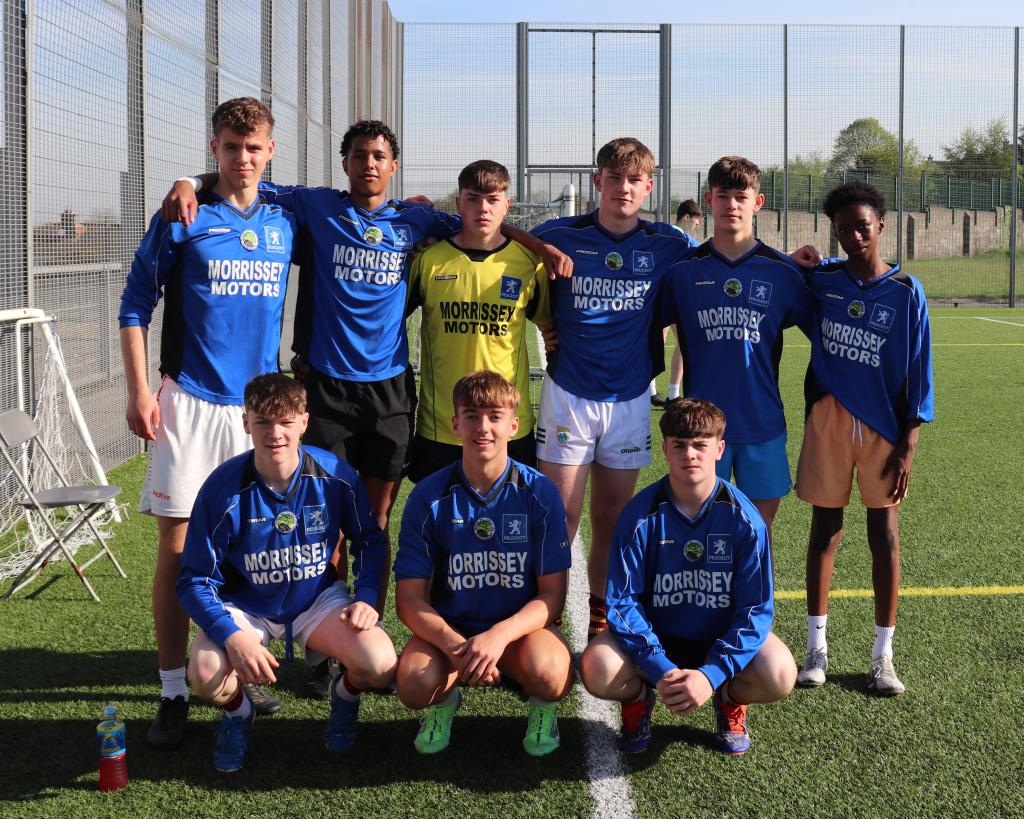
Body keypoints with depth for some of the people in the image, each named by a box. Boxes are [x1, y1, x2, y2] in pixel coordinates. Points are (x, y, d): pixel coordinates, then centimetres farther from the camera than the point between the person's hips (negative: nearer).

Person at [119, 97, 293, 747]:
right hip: (190, 401, -3)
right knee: (178, 545, -2)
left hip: (260, 401, 3)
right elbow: (136, 305, 0)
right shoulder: (182, 218, -2)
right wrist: (139, 391, -7)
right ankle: (174, 690, 5)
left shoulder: (285, 223, 8)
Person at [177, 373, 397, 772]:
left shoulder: (335, 475, -14)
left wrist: (367, 597, -14)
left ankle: (345, 693, 14)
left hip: (317, 599, 1)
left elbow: (370, 540, 4)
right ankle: (237, 711, 7)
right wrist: (232, 636, -31)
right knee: (206, 674, -33)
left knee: (381, 667, -26)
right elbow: (195, 580, -15)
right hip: (244, 608, -1)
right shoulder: (223, 489, -20)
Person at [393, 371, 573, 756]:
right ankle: (445, 700, 9)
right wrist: (454, 645, -26)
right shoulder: (429, 496, -7)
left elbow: (552, 595, -8)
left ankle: (542, 706, 6)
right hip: (447, 627, 1)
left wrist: (499, 635, -27)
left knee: (549, 674, -34)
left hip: (521, 625, -1)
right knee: (415, 684, -31)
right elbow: (409, 599, -6)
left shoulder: (539, 493, -8)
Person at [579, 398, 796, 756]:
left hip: (721, 638, 0)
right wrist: (660, 670, -28)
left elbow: (757, 607, -15)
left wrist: (711, 674, -28)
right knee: (598, 671, -30)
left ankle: (731, 701, 8)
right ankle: (638, 697, 8)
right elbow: (622, 601, -14)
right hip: (655, 637, 0)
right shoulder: (641, 514, -14)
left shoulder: (744, 518, -14)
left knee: (779, 676, -29)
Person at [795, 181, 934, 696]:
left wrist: (908, 446, -8)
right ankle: (816, 647, 14)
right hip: (828, 421, 2)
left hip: (883, 426, -1)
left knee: (884, 533, 4)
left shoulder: (905, 292, -4)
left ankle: (883, 655, 11)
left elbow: (918, 373, -4)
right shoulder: (822, 280, 2)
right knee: (825, 530, 6)